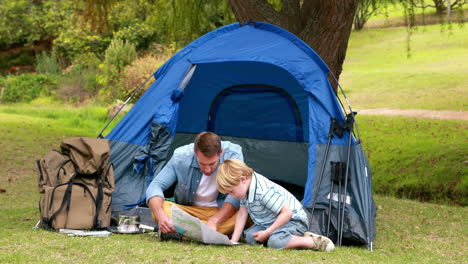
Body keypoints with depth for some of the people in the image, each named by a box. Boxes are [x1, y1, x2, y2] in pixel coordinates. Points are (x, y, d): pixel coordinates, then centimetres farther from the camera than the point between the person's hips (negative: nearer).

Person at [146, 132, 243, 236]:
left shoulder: (233, 154, -19)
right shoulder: (181, 157, -17)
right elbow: (155, 186, -16)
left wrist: (214, 221, -35)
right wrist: (160, 215, -37)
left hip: (223, 211, -1)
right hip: (190, 211, 1)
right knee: (159, 210, -30)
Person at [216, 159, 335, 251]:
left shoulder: (264, 191, -32)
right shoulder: (245, 187, -3)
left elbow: (287, 212, -32)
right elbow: (242, 214, 7)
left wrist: (267, 232, -25)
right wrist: (233, 241, 2)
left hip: (293, 220, -11)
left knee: (274, 241, -37)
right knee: (248, 236, -7)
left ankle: (314, 241, -23)